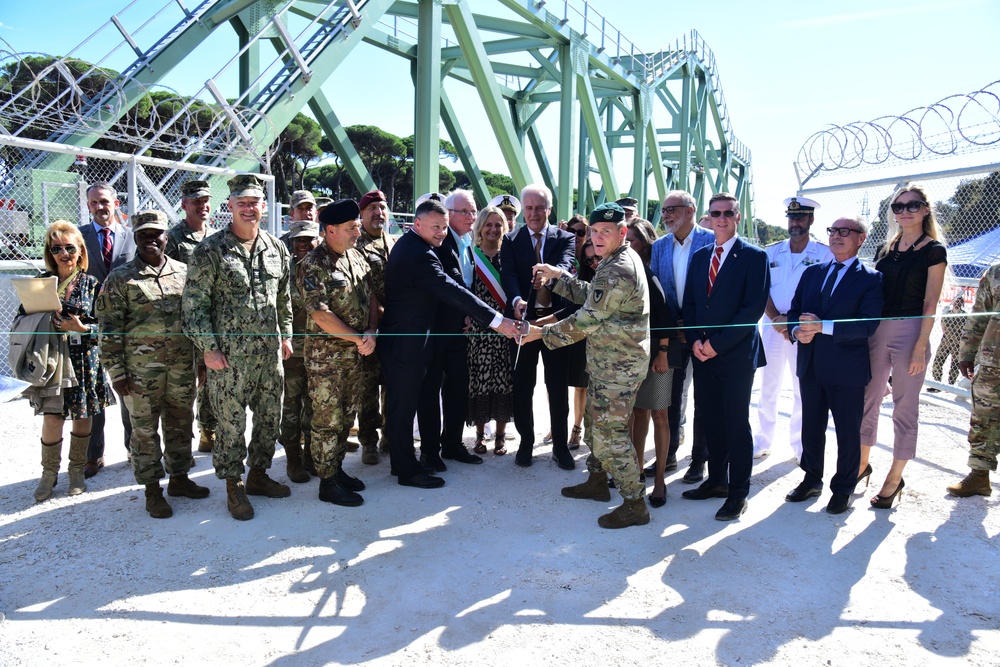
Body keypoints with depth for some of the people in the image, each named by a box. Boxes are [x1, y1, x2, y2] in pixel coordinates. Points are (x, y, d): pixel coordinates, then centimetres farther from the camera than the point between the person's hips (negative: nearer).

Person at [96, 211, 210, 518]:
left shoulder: (184, 273, 7)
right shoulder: (120, 279, -3)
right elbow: (109, 330, -5)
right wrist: (117, 372, -9)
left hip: (183, 364, 4)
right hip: (142, 368, -3)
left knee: (181, 423, 13)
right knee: (145, 429, 6)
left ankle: (179, 477, 30)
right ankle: (152, 490, 18)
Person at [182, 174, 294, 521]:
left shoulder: (276, 249, 9)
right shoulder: (210, 250, -7)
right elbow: (194, 304, -8)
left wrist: (285, 336, 13)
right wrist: (208, 348, -11)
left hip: (270, 352, 5)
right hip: (229, 355, -5)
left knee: (270, 417, 13)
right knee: (231, 424, 3)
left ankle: (258, 474, 32)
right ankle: (233, 486, 20)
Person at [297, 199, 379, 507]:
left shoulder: (356, 257, 9)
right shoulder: (312, 265, -14)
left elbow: (371, 298, 12)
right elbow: (320, 314, -20)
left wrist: (371, 332, -4)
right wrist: (358, 338, -16)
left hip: (356, 353, 7)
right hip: (326, 354, -7)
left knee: (347, 414, 16)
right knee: (328, 419, 1)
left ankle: (337, 467, 31)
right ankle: (328, 483, 12)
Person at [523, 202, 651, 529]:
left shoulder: (618, 271, -22)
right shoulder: (618, 260, 11)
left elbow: (587, 319, -22)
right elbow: (591, 296, 17)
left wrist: (541, 332, -14)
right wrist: (558, 275, 9)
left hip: (619, 366, -11)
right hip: (609, 362, 11)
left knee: (611, 432, -5)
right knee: (599, 421, 21)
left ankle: (634, 505, 6)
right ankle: (597, 481, 37)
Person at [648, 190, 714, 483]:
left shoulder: (711, 240, -9)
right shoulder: (660, 246, 7)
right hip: (673, 332, 5)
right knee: (672, 395, 13)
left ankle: (699, 460, 18)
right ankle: (668, 455, 26)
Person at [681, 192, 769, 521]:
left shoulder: (754, 257, -5)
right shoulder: (699, 256, 13)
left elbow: (754, 307, -12)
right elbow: (689, 303, 12)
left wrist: (718, 343, -15)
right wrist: (695, 340, -4)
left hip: (736, 354, -5)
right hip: (703, 354, 5)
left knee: (736, 423, 1)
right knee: (708, 420, 11)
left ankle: (738, 492, 12)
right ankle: (717, 480, 26)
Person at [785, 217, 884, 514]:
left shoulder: (871, 279, -6)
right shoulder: (811, 273, 11)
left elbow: (868, 325, -17)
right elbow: (793, 311, 10)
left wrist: (823, 327, -26)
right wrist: (797, 331, -12)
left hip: (847, 368, -5)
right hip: (810, 365, 5)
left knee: (848, 431, 8)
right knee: (811, 427, 16)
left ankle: (843, 488, 24)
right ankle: (811, 479, 33)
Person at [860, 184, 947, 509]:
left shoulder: (933, 251, -3)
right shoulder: (885, 249, 12)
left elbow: (930, 304, -8)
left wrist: (920, 346, -14)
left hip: (910, 331, -5)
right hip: (877, 330, 5)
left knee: (905, 408, 3)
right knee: (867, 400, 10)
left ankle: (895, 478, 13)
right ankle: (862, 464, 25)